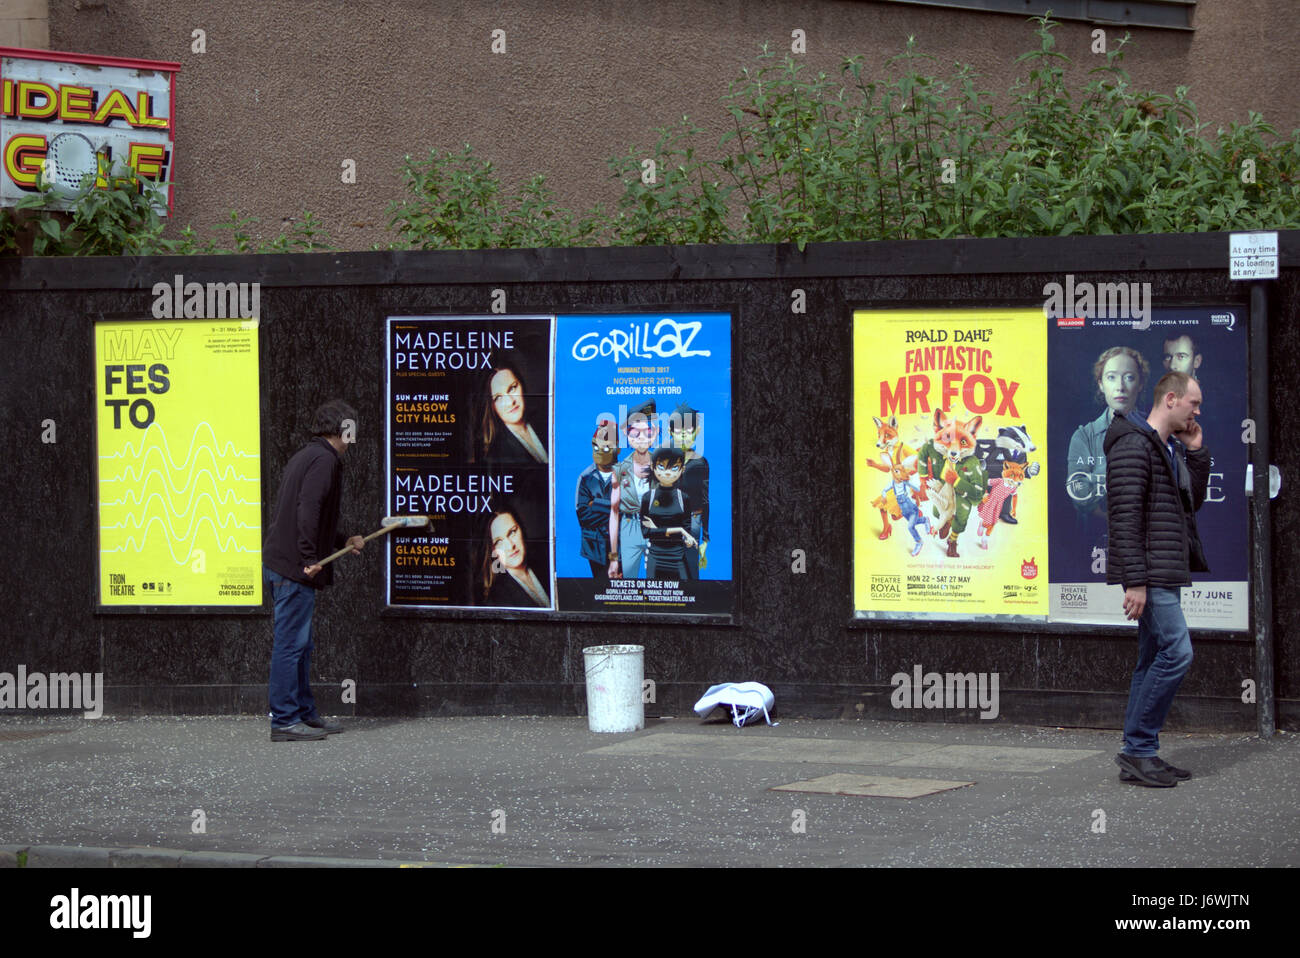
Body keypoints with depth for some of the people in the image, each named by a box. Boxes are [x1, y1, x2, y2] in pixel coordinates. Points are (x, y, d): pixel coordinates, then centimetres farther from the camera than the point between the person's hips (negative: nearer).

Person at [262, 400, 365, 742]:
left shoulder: (306, 456, 20)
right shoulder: (325, 460, -11)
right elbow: (308, 510, -24)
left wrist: (344, 542, 33)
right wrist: (310, 558, -27)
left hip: (281, 561, 10)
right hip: (295, 567, -10)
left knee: (299, 644, 16)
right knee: (291, 643, -7)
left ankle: (304, 713, 24)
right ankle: (284, 721, -5)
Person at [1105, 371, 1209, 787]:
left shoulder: (1172, 448, 18)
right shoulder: (1133, 445, -13)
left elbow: (1192, 501, 23)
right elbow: (1124, 517, -18)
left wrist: (1196, 452, 12)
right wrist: (1134, 581, -23)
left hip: (1167, 573, 10)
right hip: (1150, 573, -10)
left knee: (1154, 660, 10)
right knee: (1176, 651, -14)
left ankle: (1140, 755, 13)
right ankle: (1137, 750, -10)